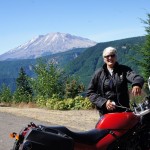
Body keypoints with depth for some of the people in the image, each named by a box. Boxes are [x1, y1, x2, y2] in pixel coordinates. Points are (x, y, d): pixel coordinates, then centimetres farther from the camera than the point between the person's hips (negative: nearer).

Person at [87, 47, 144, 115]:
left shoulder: (124, 70, 6)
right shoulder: (99, 73, 8)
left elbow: (136, 77, -13)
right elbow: (90, 92, 6)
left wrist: (137, 84, -38)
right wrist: (104, 102, -9)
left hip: (123, 111, 0)